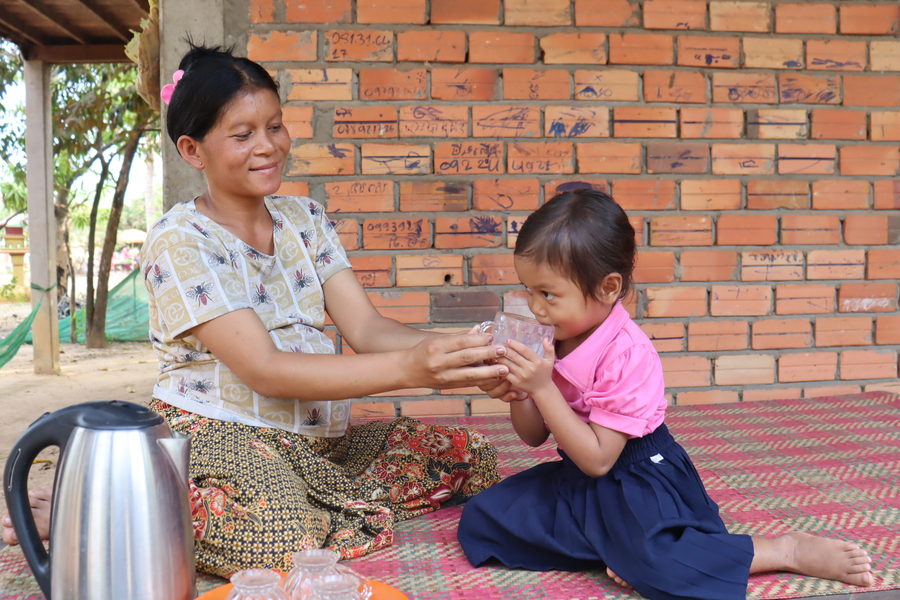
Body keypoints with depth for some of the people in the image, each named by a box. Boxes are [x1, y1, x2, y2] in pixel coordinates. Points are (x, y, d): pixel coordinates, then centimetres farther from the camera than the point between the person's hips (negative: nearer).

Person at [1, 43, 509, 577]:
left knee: (473, 457, -3)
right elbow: (263, 370, -22)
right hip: (216, 433, -6)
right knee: (284, 542, -37)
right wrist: (408, 369, -33)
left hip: (319, 438, 7)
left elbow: (368, 327, -1)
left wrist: (451, 353, -23)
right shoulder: (179, 242, -11)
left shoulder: (305, 219, 9)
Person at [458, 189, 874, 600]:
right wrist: (516, 396, -16)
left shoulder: (626, 354, -25)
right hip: (575, 478, 8)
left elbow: (597, 459, -25)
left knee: (655, 562, -33)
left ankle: (789, 550, -9)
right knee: (480, 518, -2)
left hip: (634, 480, -8)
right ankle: (617, 546, -8)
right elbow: (535, 436, 6)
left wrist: (543, 388, -31)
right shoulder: (553, 339, -2)